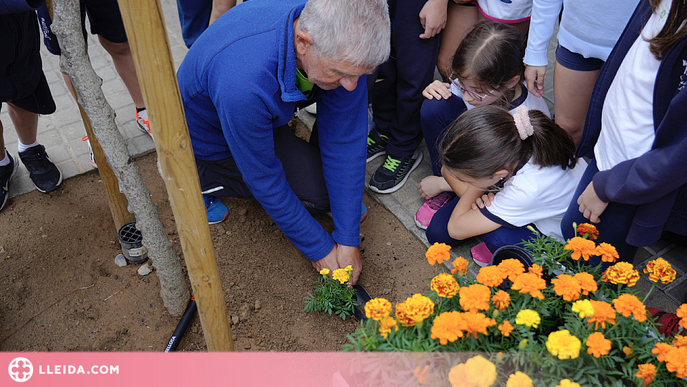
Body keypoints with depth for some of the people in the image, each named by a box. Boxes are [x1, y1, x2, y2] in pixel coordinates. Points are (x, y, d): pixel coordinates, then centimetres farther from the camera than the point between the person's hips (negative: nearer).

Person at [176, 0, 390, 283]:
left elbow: (345, 140, -21)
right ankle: (207, 179, 2)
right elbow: (263, 179, -30)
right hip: (216, 140, -5)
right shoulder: (244, 84, -45)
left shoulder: (344, 45, -27)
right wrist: (320, 248, -19)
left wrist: (348, 239, -18)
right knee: (319, 190, -16)